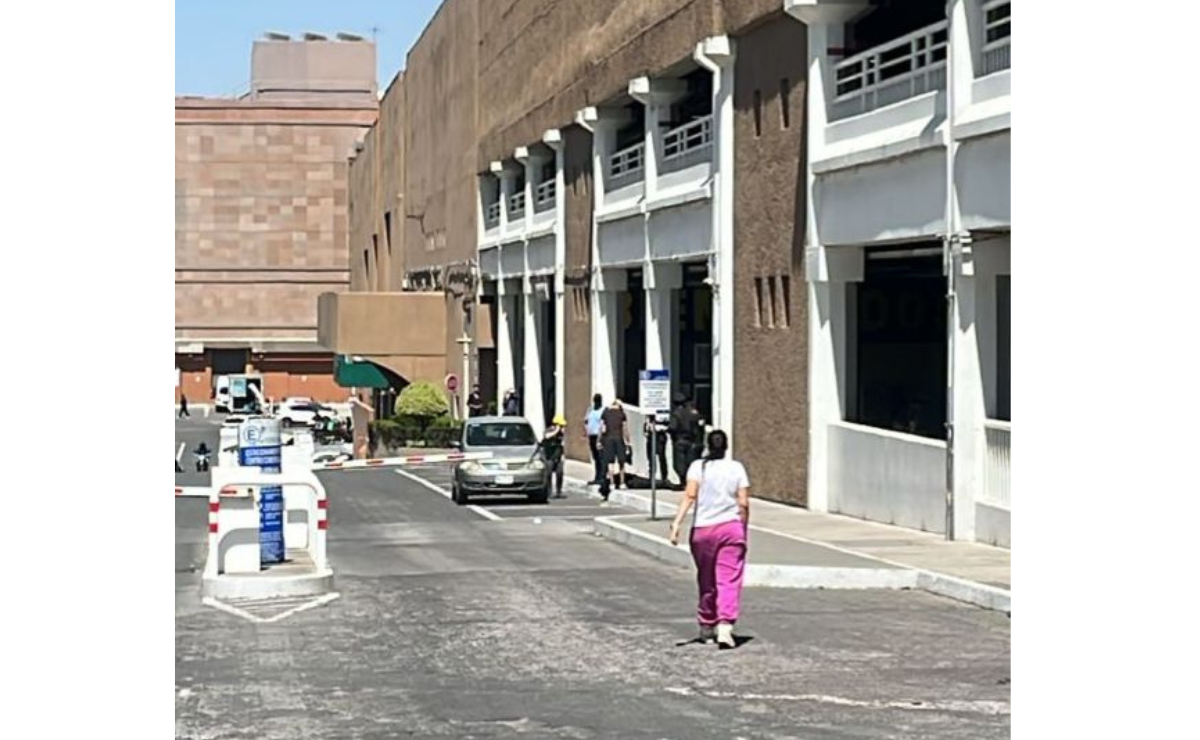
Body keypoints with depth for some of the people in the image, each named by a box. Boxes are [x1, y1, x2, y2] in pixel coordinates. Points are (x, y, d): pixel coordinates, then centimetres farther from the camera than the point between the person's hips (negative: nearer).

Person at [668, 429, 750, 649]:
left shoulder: (698, 467, 1)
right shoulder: (736, 468, 5)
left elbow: (690, 495, -12)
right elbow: (743, 503, 0)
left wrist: (676, 524, -17)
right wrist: (744, 530, 12)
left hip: (702, 530, 1)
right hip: (731, 527, -1)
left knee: (706, 581, 14)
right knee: (729, 580, -5)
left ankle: (706, 627, 27)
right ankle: (725, 625, -22)